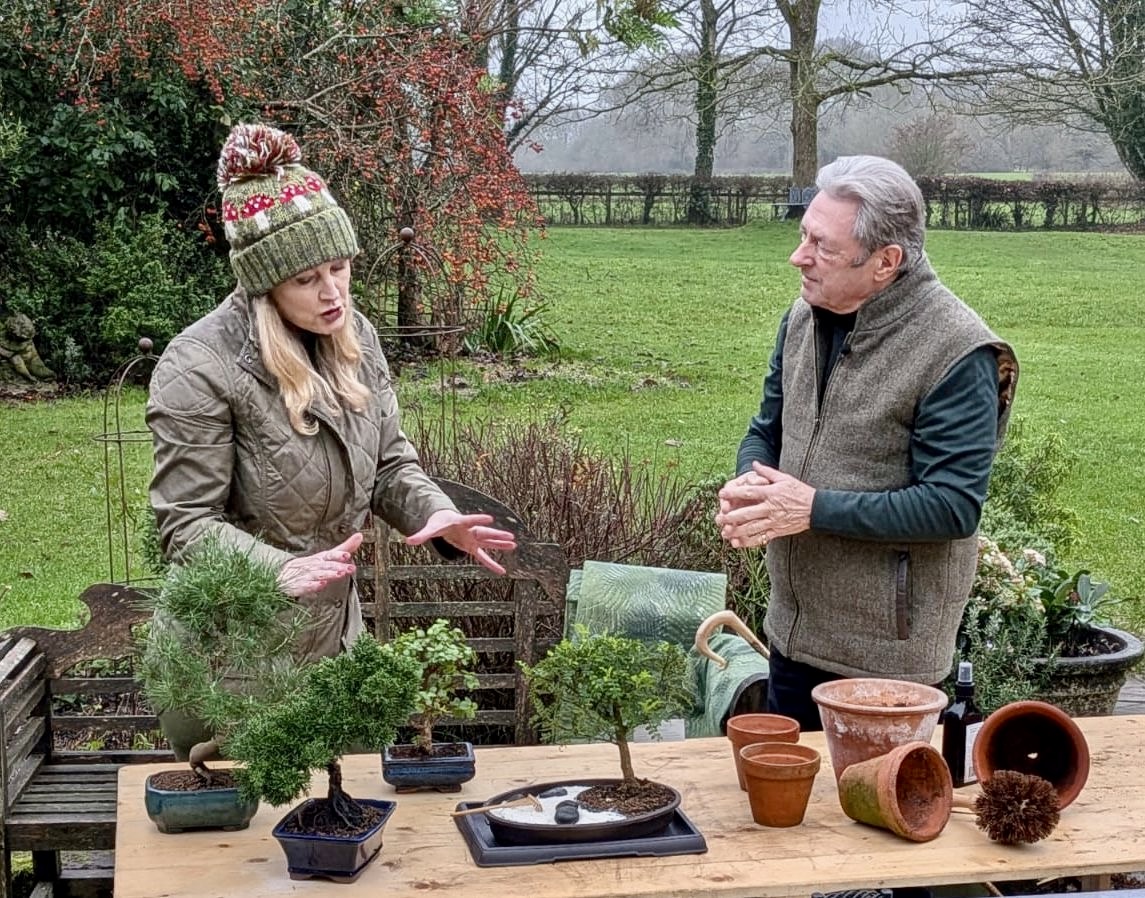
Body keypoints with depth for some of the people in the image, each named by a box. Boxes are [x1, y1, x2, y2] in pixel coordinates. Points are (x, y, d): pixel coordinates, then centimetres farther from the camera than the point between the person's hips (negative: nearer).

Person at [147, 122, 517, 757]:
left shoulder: (353, 336, 0)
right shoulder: (199, 368, -21)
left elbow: (389, 462, 7)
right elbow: (186, 523, -19)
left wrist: (437, 515, -14)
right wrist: (282, 569, -35)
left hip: (334, 635, 6)